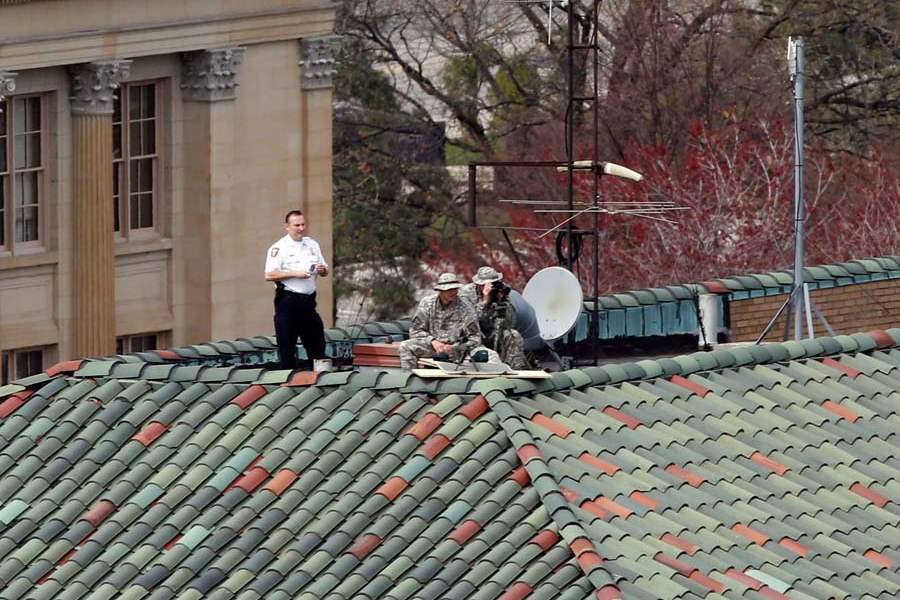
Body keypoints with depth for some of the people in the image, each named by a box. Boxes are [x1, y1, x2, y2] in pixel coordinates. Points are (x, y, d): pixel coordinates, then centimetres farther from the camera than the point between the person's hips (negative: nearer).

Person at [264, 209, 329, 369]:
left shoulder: (312, 245, 15)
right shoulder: (279, 248, -4)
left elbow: (325, 271, 20)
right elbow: (269, 275, -12)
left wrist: (322, 270, -4)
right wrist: (295, 274, -18)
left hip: (308, 300, 6)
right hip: (288, 300, -6)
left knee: (317, 343, 7)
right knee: (287, 345, -3)